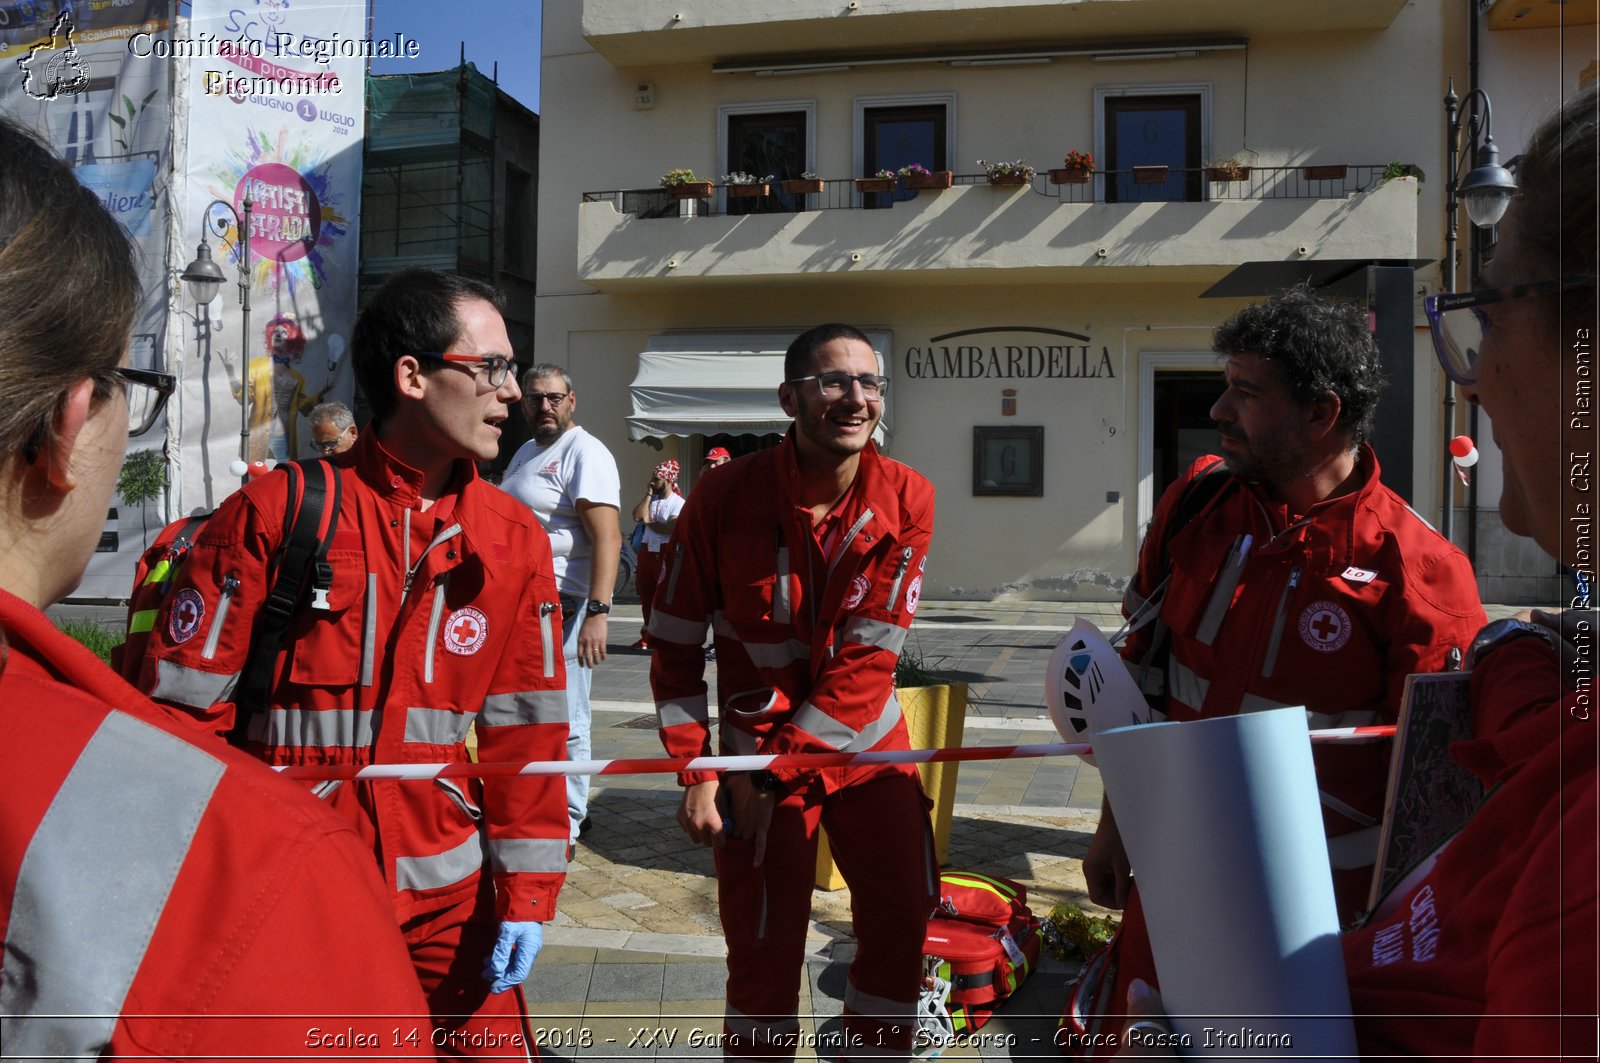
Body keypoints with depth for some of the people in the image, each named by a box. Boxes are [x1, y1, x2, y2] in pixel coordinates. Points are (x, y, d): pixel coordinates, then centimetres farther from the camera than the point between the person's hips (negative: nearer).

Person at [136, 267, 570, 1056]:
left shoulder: (514, 540, 0)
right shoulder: (274, 513, -9)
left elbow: (524, 727, 2)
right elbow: (184, 704, -6)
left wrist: (526, 892, 0)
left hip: (447, 893, 3)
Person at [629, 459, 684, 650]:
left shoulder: (678, 503, -6)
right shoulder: (650, 499, 12)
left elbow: (671, 529, -18)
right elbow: (637, 515, -5)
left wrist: (649, 522, -6)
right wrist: (648, 494, -3)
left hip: (666, 552, -7)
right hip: (647, 550, 7)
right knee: (646, 594, 10)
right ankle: (648, 636, 20)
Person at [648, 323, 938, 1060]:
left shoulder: (906, 500, -12)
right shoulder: (724, 497, -14)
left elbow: (867, 655, -15)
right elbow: (673, 642, -6)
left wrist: (774, 775, -16)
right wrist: (695, 772, -11)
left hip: (868, 748, 2)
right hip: (758, 751, -2)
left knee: (901, 921, 7)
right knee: (765, 949, 4)